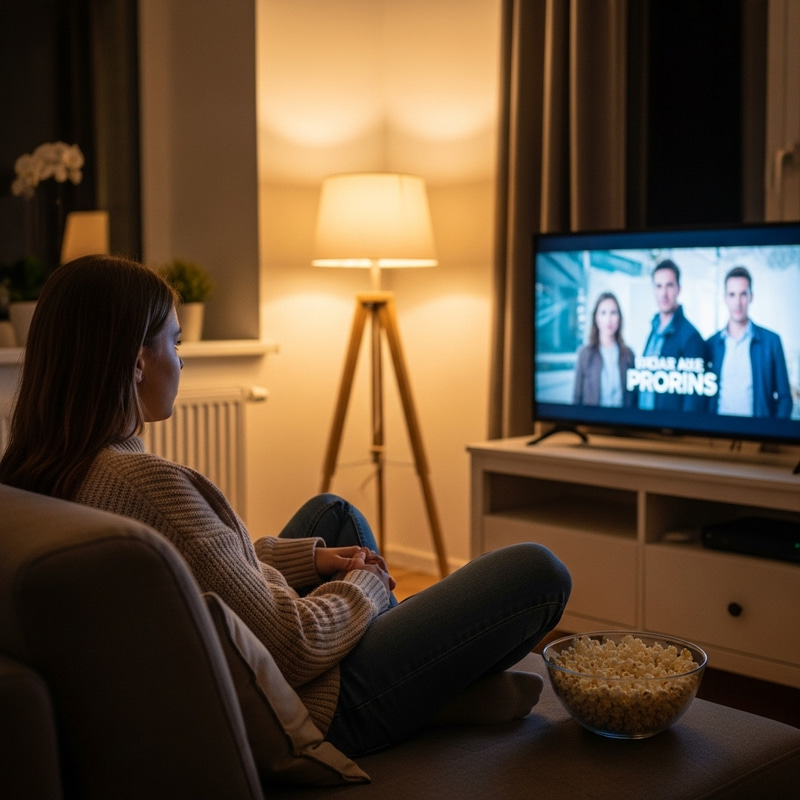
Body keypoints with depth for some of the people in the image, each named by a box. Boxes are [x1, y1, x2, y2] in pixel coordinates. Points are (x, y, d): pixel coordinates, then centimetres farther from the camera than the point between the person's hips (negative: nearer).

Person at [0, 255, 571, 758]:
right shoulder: (149, 482, -33)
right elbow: (295, 647, -27)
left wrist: (310, 556, 7)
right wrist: (363, 584, -8)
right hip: (314, 705, -9)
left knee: (333, 511, 30)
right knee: (540, 572, -2)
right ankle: (454, 693, 25)